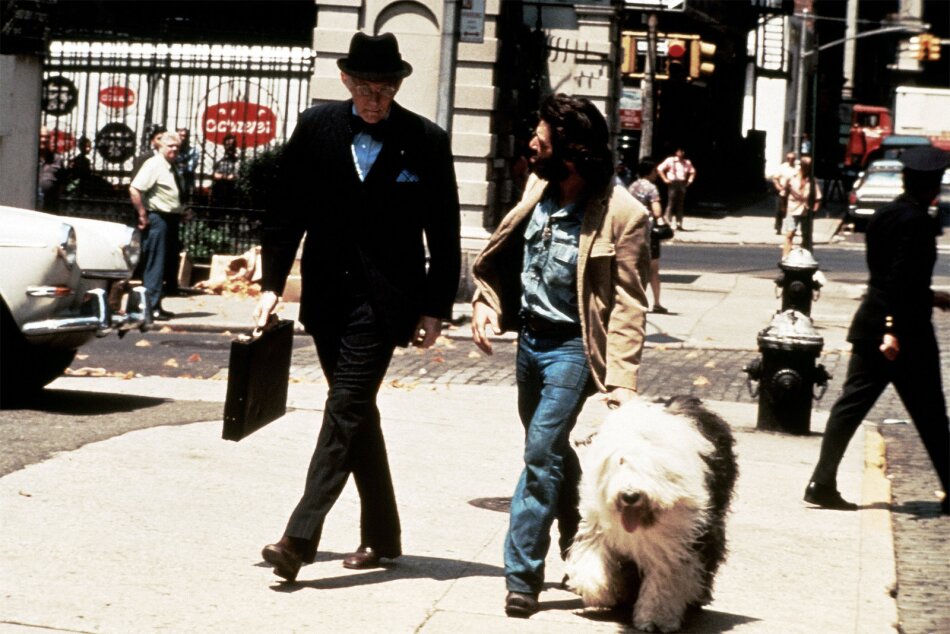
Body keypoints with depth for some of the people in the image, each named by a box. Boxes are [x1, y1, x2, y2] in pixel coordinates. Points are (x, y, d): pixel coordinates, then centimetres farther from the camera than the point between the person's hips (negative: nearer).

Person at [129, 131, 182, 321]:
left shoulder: (170, 167, 17)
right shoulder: (154, 165, -11)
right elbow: (134, 189, -20)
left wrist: (180, 213, 12)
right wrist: (142, 215, -17)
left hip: (170, 219, 9)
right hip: (156, 218, -9)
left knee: (163, 263, 13)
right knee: (155, 264, -8)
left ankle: (155, 304, 19)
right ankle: (152, 306, -6)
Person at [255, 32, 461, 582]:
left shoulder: (426, 142, -4)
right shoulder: (316, 129, 3)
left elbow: (444, 236, 0)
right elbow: (288, 211, 8)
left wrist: (436, 308, -3)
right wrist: (273, 283, 3)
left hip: (383, 300, -4)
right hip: (328, 294, 4)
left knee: (345, 412, -12)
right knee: (357, 413, 11)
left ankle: (300, 538, -16)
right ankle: (381, 536, 22)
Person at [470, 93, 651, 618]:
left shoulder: (621, 215, -20)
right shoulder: (539, 191, 1)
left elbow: (628, 307, -19)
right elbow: (503, 254, 15)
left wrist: (621, 380, -26)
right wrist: (486, 304, 0)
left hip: (572, 345, -7)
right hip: (529, 336, 8)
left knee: (541, 453, -12)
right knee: (550, 448, 21)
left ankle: (522, 575, -3)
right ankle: (578, 545, 42)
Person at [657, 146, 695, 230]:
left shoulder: (687, 162, 12)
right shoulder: (670, 160, 0)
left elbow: (692, 171, 27)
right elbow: (660, 169, -2)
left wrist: (690, 180, 12)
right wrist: (665, 179, -7)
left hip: (682, 184, 4)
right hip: (673, 183, -4)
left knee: (680, 205, 5)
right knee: (671, 203, -7)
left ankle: (679, 223, 8)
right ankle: (668, 223, -6)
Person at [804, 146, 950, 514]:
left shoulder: (882, 216, 10)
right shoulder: (918, 222, -15)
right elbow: (902, 279, -22)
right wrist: (894, 329, -24)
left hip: (870, 326, 7)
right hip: (906, 331, -7)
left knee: (851, 404, 6)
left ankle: (822, 483, 2)